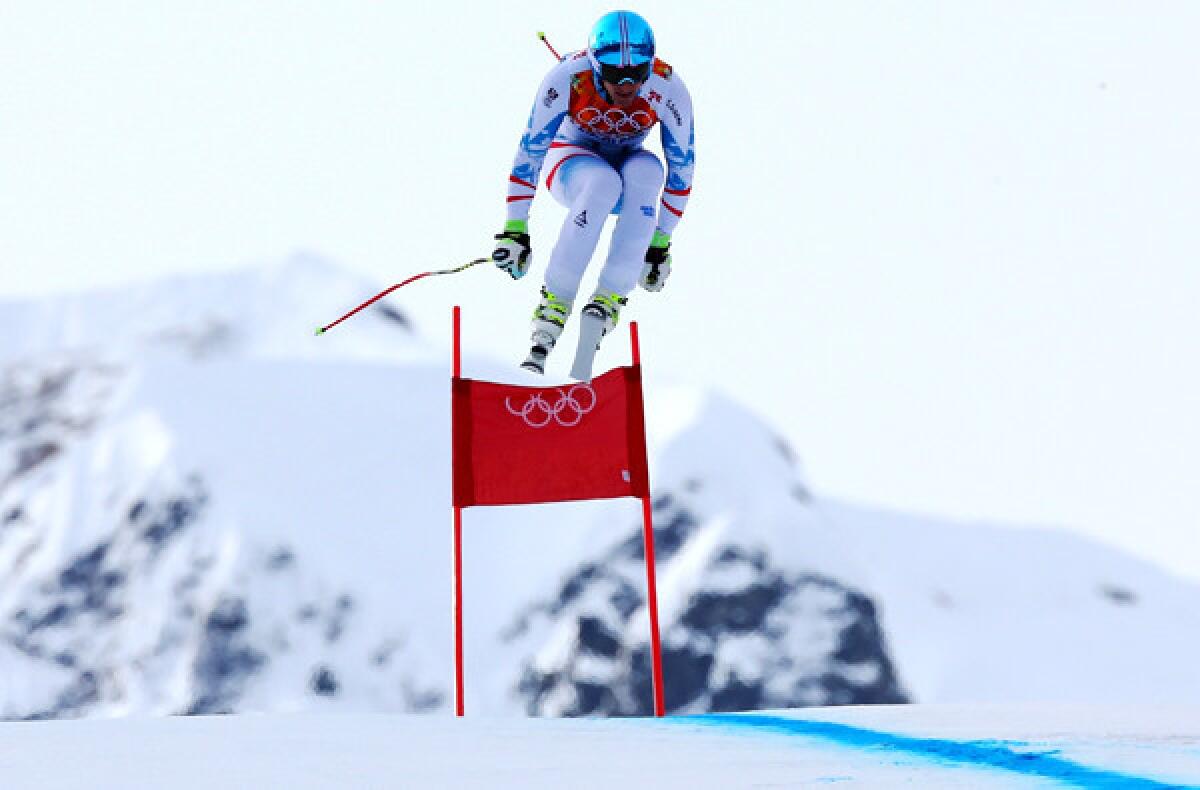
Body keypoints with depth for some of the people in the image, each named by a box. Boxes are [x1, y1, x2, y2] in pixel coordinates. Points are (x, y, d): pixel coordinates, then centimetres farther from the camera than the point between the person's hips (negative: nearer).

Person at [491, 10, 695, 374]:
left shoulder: (668, 89, -25)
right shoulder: (568, 77, -29)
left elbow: (681, 170, -14)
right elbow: (529, 151, -21)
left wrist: (660, 245, -13)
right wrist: (514, 231, -22)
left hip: (629, 163, 2)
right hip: (573, 158, -2)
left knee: (646, 170, -35)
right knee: (604, 183, -37)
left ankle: (609, 299, -32)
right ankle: (553, 305, -32)